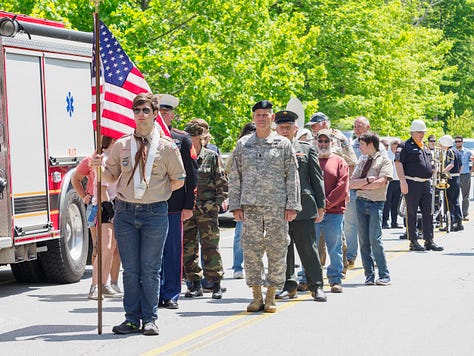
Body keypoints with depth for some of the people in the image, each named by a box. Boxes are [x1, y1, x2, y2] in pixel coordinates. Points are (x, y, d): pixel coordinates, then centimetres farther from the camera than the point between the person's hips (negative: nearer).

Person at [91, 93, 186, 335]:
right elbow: (112, 176, 14)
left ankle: (149, 319, 10)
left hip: (155, 213, -2)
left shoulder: (167, 147, 1)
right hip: (125, 212, 2)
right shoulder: (121, 145, 8)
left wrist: (156, 192, 4)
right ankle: (132, 319, 11)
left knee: (150, 269, 2)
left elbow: (178, 181, 8)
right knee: (130, 269, 5)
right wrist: (100, 167, -4)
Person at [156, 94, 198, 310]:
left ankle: (171, 296, 7)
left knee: (173, 251, 1)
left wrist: (189, 205, -4)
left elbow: (191, 176, 2)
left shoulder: (182, 140, 5)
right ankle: (156, 294, 10)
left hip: (174, 205, -2)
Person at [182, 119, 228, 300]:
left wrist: (220, 201, -5)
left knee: (210, 246, -3)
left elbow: (222, 182, 4)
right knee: (188, 247, 3)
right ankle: (195, 283, 12)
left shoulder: (212, 157, 4)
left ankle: (216, 284, 5)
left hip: (207, 210, -3)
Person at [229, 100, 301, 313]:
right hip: (250, 207, 1)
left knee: (277, 252, 0)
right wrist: (235, 205, 4)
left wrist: (292, 205, -2)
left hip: (277, 207, -1)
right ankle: (256, 296, 8)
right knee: (251, 252, 0)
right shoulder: (243, 144, 11)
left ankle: (271, 296, 10)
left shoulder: (283, 144, 6)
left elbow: (292, 177, 5)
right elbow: (235, 177, 11)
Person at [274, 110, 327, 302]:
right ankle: (289, 286, 14)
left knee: (308, 246, -1)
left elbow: (317, 178, 9)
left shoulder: (307, 148, 9)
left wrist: (321, 205, 4)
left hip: (303, 206, -1)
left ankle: (316, 286, 6)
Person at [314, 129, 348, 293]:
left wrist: (326, 203, -10)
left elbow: (342, 187, -1)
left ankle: (336, 280, 9)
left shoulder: (339, 162, 8)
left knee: (335, 249, 2)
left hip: (334, 213, -1)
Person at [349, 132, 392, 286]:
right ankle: (369, 275, 8)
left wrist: (361, 185, -3)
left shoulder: (385, 161, 1)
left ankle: (384, 276, -5)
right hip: (361, 202, 5)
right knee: (363, 240, 3)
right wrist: (367, 180, -8)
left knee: (375, 240, -12)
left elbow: (380, 183, -13)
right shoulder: (362, 162, 17)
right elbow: (351, 183, 7)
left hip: (376, 203, -5)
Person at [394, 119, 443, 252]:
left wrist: (430, 180, 21)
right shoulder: (405, 146, -4)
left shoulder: (425, 148, 20)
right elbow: (398, 163, -12)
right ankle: (413, 242, 2)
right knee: (411, 213, -2)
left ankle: (429, 241, 11)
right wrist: (403, 181, -21)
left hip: (426, 184, 7)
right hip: (412, 184, -7)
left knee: (428, 213, 7)